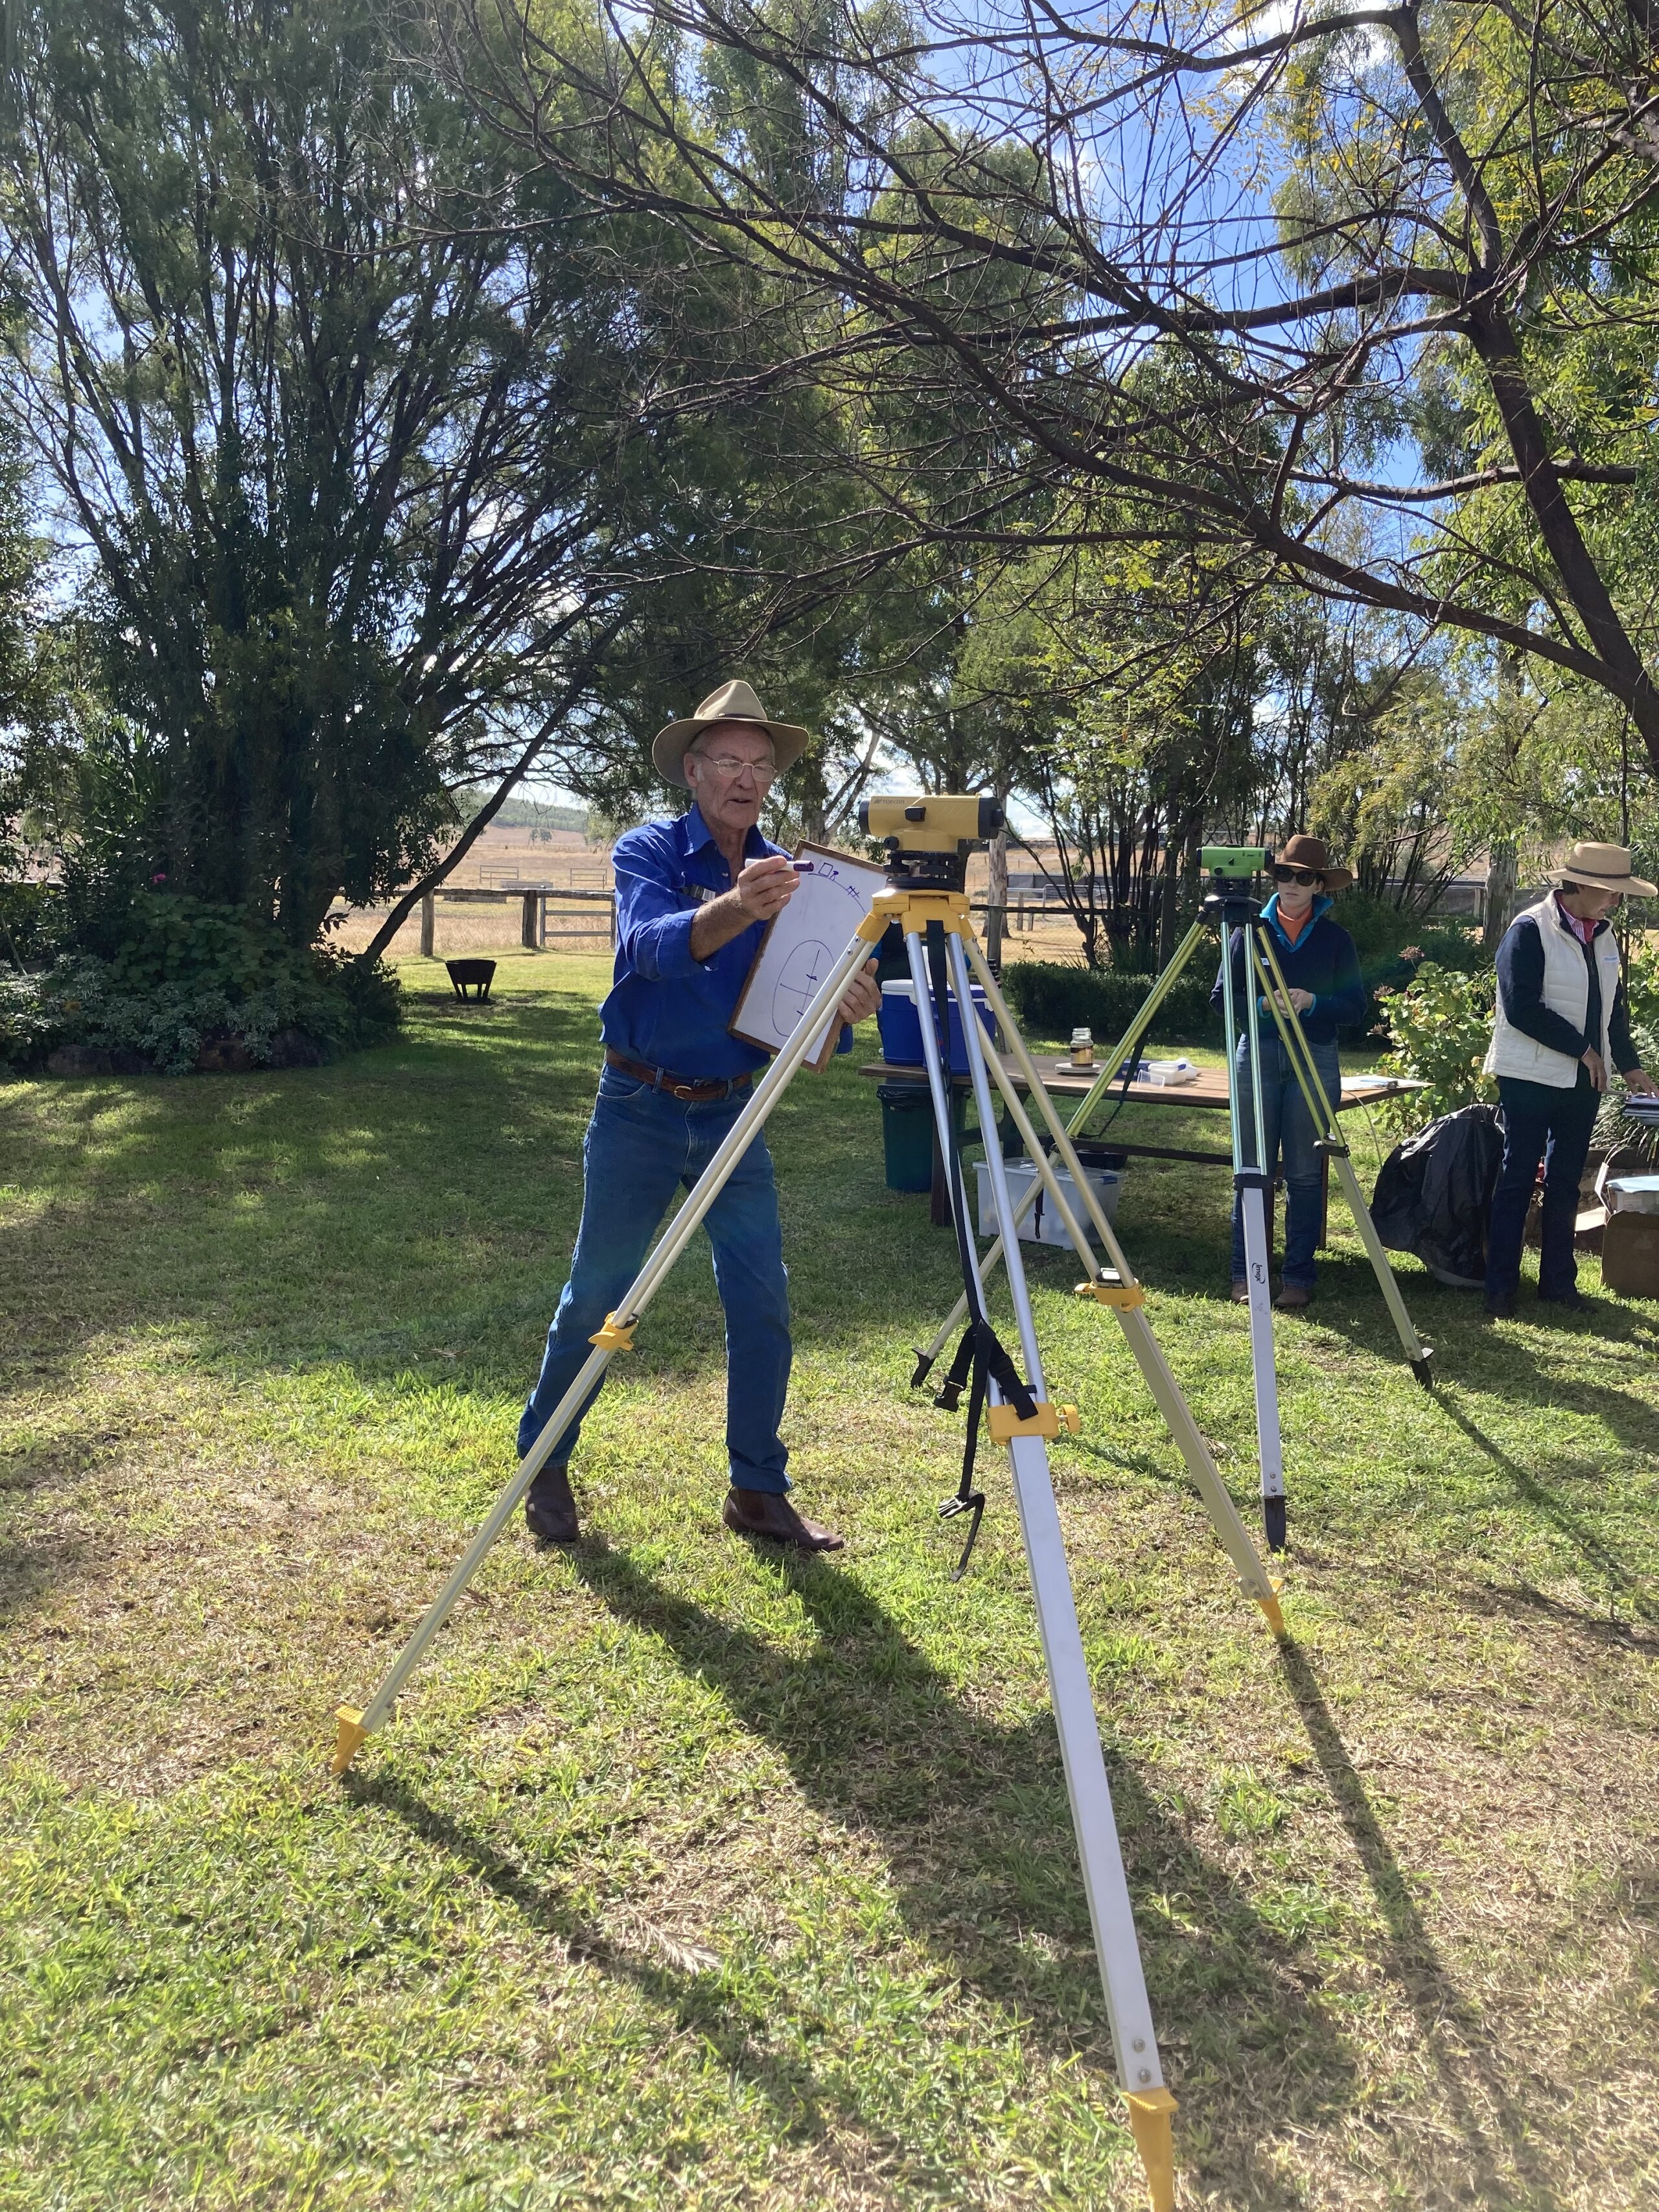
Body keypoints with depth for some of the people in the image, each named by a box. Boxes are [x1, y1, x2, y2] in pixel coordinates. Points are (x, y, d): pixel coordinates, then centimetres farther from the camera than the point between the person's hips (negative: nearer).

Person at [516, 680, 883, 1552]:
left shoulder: (786, 876, 4)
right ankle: (544, 1469, 23)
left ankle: (758, 1491, 14)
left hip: (732, 1115, 4)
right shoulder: (648, 852, -8)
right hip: (639, 1110, -3)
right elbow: (653, 944, -29)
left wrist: (845, 1010, -24)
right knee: (596, 1298, 4)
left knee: (763, 1305, 0)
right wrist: (732, 907, -49)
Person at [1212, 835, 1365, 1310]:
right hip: (1258, 1055, 1)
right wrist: (1262, 1004, -14)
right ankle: (1245, 1273, 10)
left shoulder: (1335, 937, 5)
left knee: (1304, 1173, 1)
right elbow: (1221, 997, 4)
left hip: (1315, 1060, 0)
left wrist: (1314, 1002, -16)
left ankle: (1298, 1276, 9)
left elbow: (1355, 1006, 2)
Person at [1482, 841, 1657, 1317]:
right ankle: (1500, 1287, 6)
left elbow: (1614, 1004, 16)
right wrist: (1581, 1049, -16)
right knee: (1518, 1179, -1)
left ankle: (1558, 1282, 21)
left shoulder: (1602, 934, 9)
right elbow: (1522, 1009, -20)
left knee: (1565, 1182, 12)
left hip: (1583, 1080, 7)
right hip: (1531, 1077, -7)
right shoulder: (1529, 931, -14)